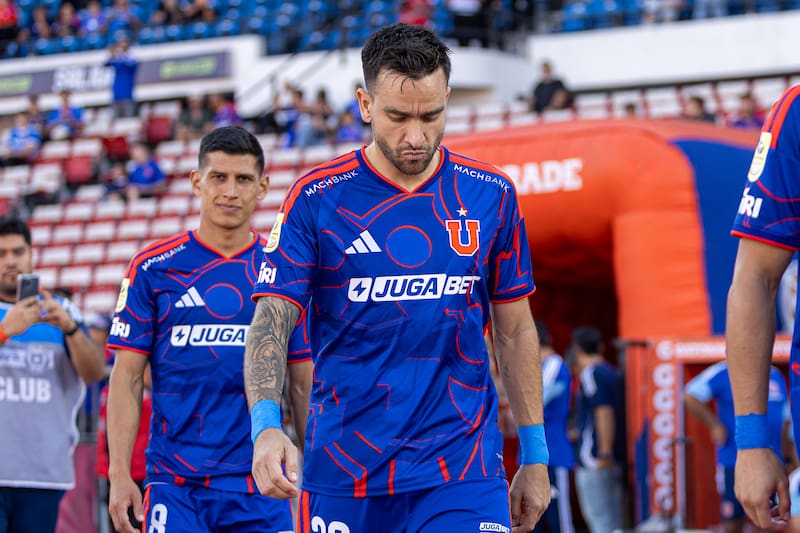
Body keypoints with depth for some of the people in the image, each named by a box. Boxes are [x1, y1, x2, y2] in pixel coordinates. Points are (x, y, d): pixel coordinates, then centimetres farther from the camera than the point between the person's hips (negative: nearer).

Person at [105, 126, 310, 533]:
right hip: (175, 486, -1)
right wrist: (119, 475, -7)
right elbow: (127, 378, 1)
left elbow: (304, 383, 11)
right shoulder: (153, 268, 2)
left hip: (261, 488, 2)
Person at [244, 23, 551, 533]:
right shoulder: (317, 198, -2)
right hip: (342, 472, 0)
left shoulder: (491, 194, 4)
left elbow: (515, 329, 12)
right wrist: (266, 427, -25)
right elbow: (271, 322, -8)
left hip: (463, 474, 1)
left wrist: (535, 455, 10)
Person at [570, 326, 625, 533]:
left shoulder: (590, 374, -10)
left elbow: (604, 412, -21)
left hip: (595, 460, -9)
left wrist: (605, 452, -26)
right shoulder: (612, 372, 15)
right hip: (616, 459, 9)